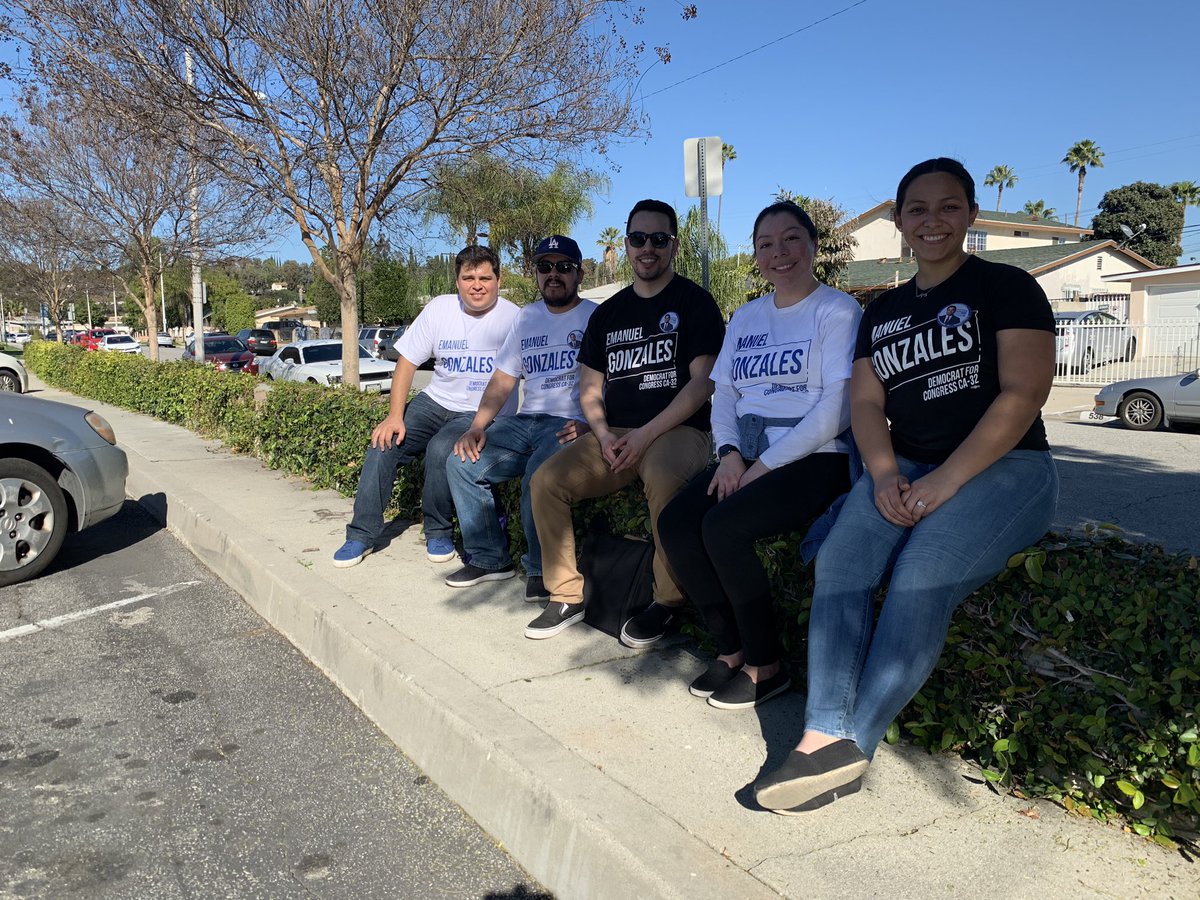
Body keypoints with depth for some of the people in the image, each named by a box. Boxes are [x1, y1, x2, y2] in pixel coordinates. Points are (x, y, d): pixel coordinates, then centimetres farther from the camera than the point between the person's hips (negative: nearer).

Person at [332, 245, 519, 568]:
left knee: (441, 450, -31)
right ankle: (362, 534, 2)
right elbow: (407, 362, 3)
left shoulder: (513, 318, -11)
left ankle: (439, 532, -7)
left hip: (484, 414, -4)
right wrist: (395, 415, -8)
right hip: (436, 400, 5)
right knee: (385, 442, -13)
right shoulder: (439, 309, 0)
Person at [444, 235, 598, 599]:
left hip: (570, 425, -6)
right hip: (525, 421, 7)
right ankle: (489, 559, 3)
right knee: (461, 463, -10)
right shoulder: (527, 317, 19)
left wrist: (589, 425, -23)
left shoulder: (596, 317, 1)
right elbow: (503, 380, 18)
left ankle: (542, 569, -13)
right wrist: (477, 427, 4)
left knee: (539, 474, -34)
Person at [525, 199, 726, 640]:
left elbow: (703, 381, -7)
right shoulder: (607, 313, 18)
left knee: (663, 477, -38)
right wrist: (604, 435, -5)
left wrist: (646, 434, -16)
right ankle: (567, 595, -3)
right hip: (615, 435, 5)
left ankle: (665, 602, -18)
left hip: (678, 430, -5)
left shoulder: (695, 302, 2)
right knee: (546, 480, -18)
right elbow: (589, 387, 17)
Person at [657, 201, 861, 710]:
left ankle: (765, 666, -8)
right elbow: (724, 392, 15)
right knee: (675, 523, -17)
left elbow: (836, 408, -12)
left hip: (815, 459, -6)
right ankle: (731, 650, -1)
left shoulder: (837, 310, -2)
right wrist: (729, 453, -5)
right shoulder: (746, 317, 19)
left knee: (722, 527, -28)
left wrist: (765, 466, -15)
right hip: (746, 457, 6)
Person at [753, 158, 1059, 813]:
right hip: (905, 467, 5)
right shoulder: (883, 311, 19)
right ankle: (825, 739, -29)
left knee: (921, 574, -31)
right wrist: (885, 475, -11)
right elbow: (865, 401, 9)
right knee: (839, 559, -25)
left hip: (1002, 467, -4)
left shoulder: (1006, 288, 3)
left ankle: (853, 746, -23)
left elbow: (1024, 393, -9)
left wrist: (946, 481, -18)